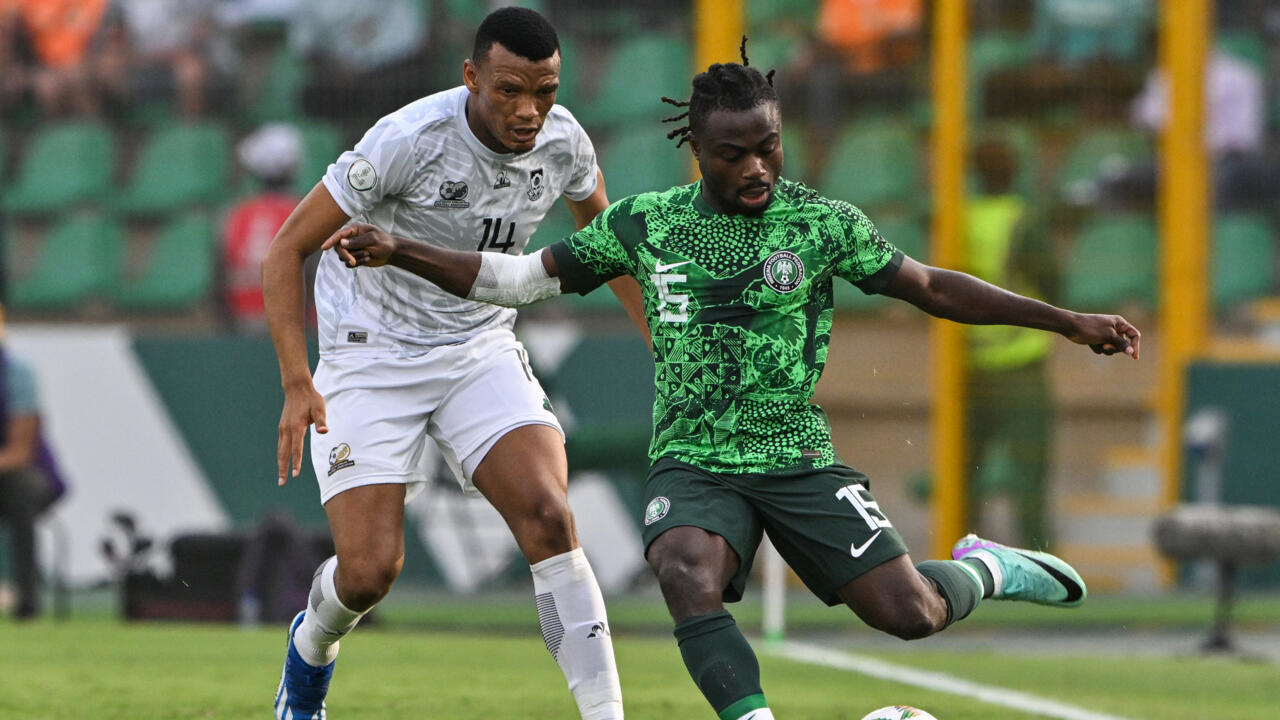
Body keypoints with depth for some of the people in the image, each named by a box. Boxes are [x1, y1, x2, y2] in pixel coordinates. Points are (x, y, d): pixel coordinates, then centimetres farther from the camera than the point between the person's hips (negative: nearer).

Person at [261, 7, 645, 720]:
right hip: (372, 358, -4)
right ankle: (311, 647, 24)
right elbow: (288, 248, -18)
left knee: (549, 517, -20)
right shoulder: (409, 140, -25)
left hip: (481, 351, 4)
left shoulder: (562, 141, -9)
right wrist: (298, 385, -27)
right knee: (370, 570, -12)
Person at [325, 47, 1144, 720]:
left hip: (798, 458, 0)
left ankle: (985, 569, 27)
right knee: (688, 576, -33)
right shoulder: (644, 223, 2)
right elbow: (521, 278, 8)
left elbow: (932, 288, 8)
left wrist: (1067, 321, 5)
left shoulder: (823, 224, -1)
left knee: (911, 612, -9)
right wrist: (397, 252, -1)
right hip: (694, 466, 0)